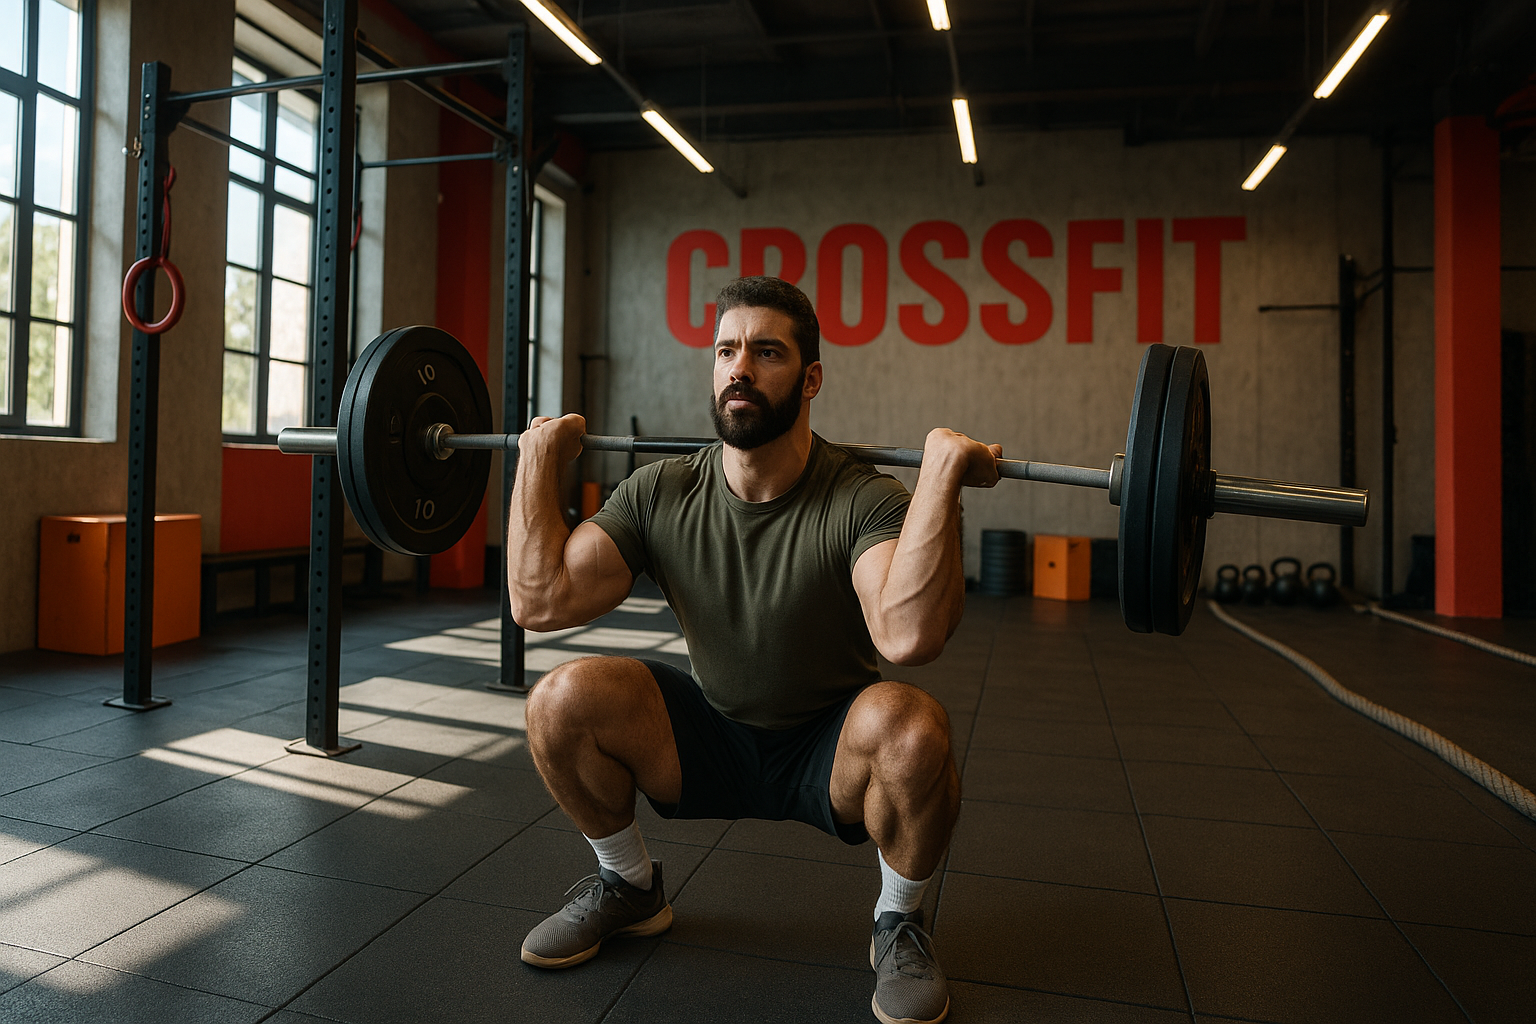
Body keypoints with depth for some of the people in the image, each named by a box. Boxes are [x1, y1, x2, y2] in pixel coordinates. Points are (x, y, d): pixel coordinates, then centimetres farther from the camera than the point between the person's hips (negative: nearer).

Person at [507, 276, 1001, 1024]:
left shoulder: (863, 501, -24)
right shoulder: (662, 494, -11)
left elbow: (908, 636, -44)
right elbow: (540, 602, -19)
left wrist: (941, 472, -43)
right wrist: (538, 460, -14)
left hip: (830, 756, -3)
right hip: (710, 740, 3)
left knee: (909, 728, -36)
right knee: (561, 701, -19)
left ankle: (898, 923, -2)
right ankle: (629, 887, 10)